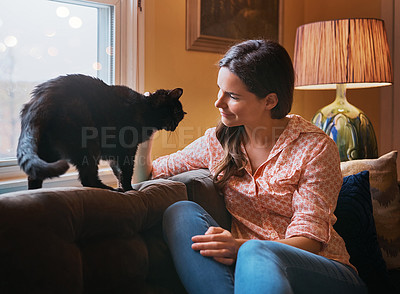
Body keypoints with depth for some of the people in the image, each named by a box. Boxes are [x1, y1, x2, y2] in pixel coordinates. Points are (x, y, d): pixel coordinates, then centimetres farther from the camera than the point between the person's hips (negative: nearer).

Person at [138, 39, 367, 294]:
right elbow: (157, 171, 19)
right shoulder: (218, 141, 9)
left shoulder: (316, 149, -7)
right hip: (248, 264, 6)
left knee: (254, 253, -41)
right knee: (181, 212, -22)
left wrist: (243, 246, -31)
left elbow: (309, 238, -13)